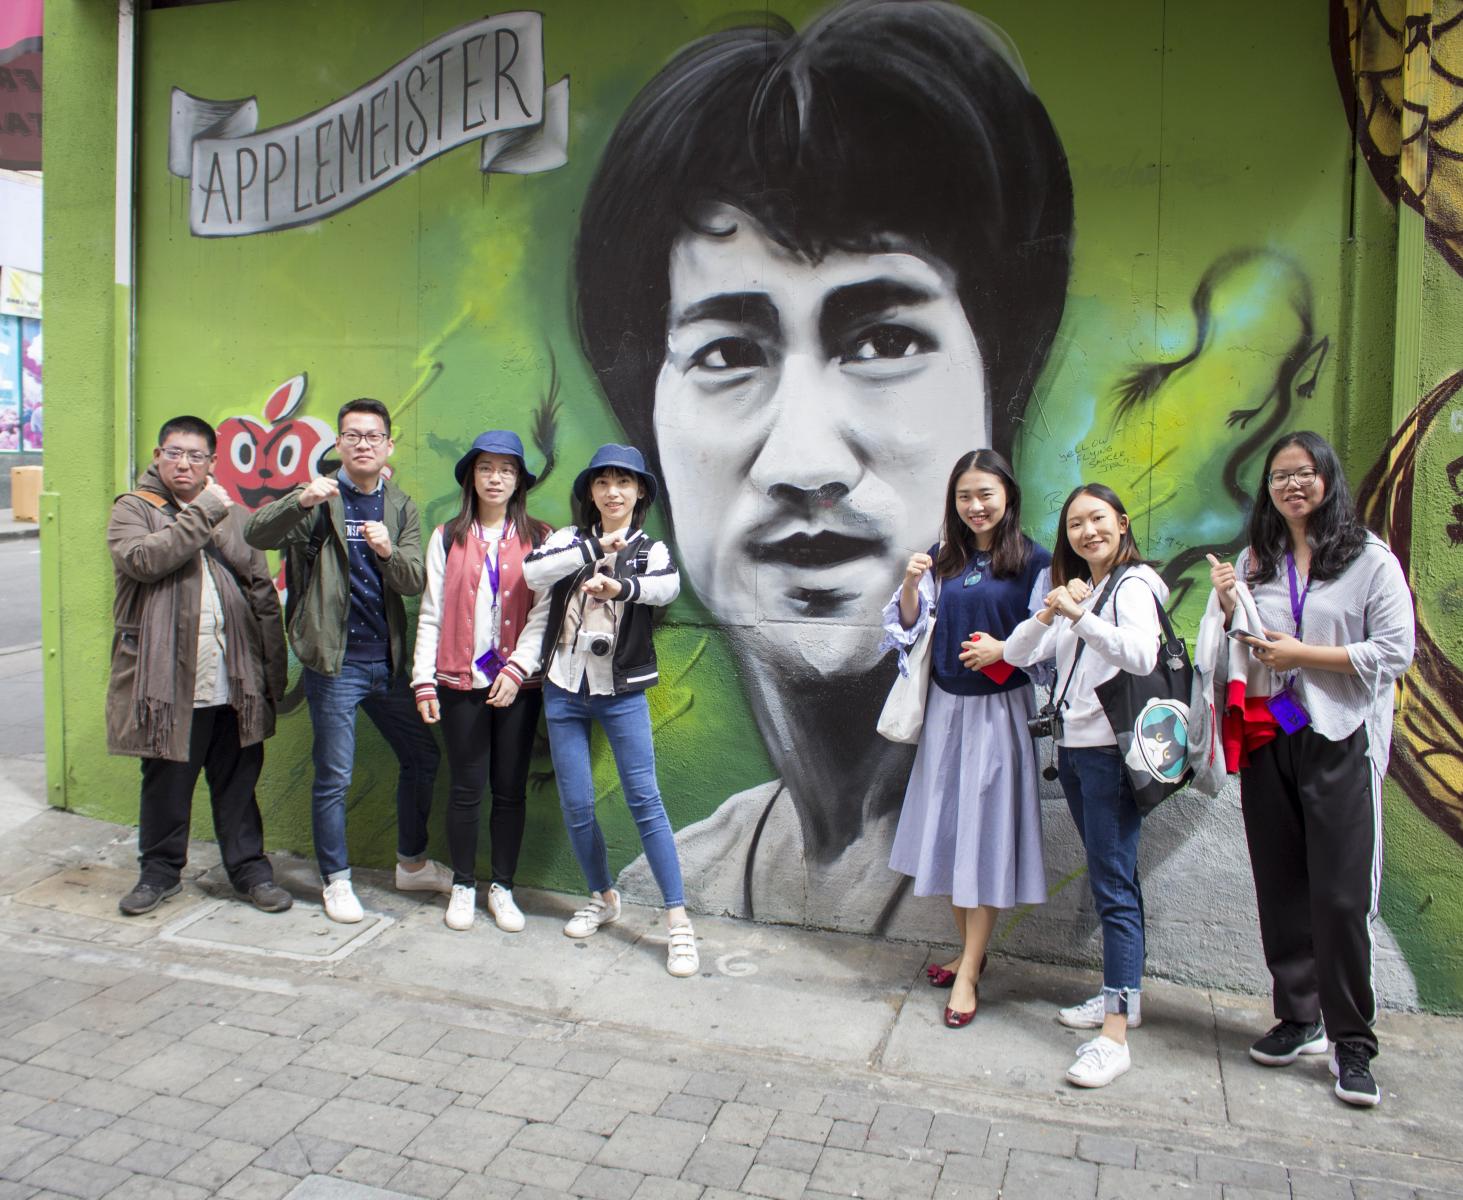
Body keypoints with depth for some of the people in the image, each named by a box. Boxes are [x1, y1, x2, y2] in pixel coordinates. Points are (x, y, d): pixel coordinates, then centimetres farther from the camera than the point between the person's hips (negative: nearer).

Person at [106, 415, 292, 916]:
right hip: (166, 682, -2)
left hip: (232, 683, 2)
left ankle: (249, 869, 23)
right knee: (165, 782, 10)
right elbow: (142, 559, -19)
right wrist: (202, 513, -16)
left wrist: (273, 669, 3)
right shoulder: (132, 511, 3)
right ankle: (160, 870, 28)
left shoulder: (230, 516, 12)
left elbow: (263, 593, 10)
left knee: (238, 781, 11)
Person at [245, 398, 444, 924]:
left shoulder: (400, 507, 8)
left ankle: (412, 864, 31)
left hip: (387, 660, 5)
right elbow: (257, 535, -21)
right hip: (334, 663, -5)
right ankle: (336, 881, 19)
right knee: (333, 776, 1)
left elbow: (415, 581, -3)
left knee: (422, 757, 13)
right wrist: (300, 500, -39)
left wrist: (388, 551, -24)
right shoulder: (320, 500, -5)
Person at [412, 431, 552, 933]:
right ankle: (463, 887, 21)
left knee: (511, 788, 6)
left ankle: (502, 888, 20)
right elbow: (431, 613, 4)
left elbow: (544, 612, -3)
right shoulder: (447, 538, 6)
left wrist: (517, 669, -13)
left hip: (519, 683, 0)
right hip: (461, 682, 0)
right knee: (466, 788, 5)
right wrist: (423, 681, -1)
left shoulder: (539, 538, 3)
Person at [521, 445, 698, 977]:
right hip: (564, 688, 2)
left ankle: (678, 921, -3)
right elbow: (533, 573, -13)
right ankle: (602, 898, 27)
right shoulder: (572, 539, 6)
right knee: (575, 804, 5)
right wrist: (592, 550, -19)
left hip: (622, 692, -2)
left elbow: (667, 586, -22)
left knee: (644, 799, -8)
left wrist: (620, 586, -42)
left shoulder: (650, 549, 1)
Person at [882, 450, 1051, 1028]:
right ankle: (971, 951, 27)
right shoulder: (943, 557, 6)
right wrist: (910, 584, -11)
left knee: (986, 834, 0)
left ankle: (967, 973, 7)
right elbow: (910, 628, 6)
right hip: (945, 705, 5)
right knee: (949, 828, 11)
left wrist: (1003, 648, -21)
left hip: (999, 711, -5)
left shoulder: (1033, 561, -6)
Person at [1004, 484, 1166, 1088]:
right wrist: (1049, 614, -11)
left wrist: (1078, 615, -32)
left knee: (1112, 886, -10)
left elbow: (1142, 656, -26)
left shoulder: (1134, 585, -8)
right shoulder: (1075, 590, 17)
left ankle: (1115, 1035, -9)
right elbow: (1018, 654, 6)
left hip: (1112, 749, -8)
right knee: (1111, 876, 16)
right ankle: (1124, 995, 28)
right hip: (1072, 746, 8)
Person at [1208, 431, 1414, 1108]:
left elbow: (1396, 651, -8)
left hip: (1340, 743, -4)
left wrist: (1299, 653, -13)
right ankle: (1299, 1020, 24)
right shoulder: (1254, 562, 10)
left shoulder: (1370, 558, -3)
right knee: (1281, 889, 10)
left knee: (1341, 894, -5)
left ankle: (1351, 1042, 8)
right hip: (1268, 739, 4)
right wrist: (1228, 609, -5)